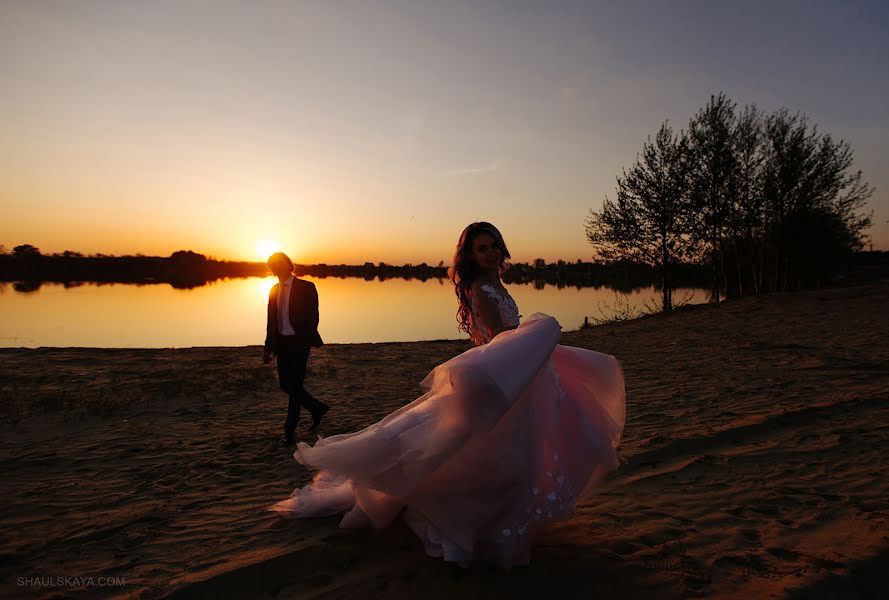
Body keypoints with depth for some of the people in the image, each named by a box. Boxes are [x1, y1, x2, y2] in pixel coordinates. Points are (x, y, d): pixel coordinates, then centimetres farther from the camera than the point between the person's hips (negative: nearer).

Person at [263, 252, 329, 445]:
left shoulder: (306, 287, -7)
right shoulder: (274, 290, 11)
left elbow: (313, 318, -9)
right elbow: (271, 320, 14)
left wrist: (304, 344, -15)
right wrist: (268, 347, 10)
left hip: (299, 343, -6)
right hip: (281, 343, 6)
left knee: (295, 386, -3)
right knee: (285, 384, 10)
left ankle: (290, 431, 8)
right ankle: (317, 408, 30)